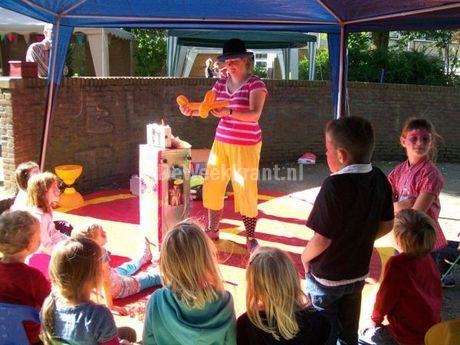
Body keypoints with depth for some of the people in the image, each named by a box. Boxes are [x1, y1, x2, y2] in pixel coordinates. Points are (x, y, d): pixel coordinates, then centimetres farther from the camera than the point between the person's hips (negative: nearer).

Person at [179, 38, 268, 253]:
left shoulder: (255, 84, -8)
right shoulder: (220, 84, 9)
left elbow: (255, 114, -22)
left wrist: (228, 112, -36)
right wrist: (191, 111, -13)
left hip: (246, 146, -5)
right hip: (221, 142, 6)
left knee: (246, 190, -4)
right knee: (212, 185, 7)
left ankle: (251, 237, 11)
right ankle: (212, 229, 25)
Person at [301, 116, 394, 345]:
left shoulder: (335, 185, -29)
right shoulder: (379, 179, -9)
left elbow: (322, 239, -27)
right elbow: (386, 226, 3)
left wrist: (305, 257, -8)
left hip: (327, 276, -6)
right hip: (358, 272, 6)